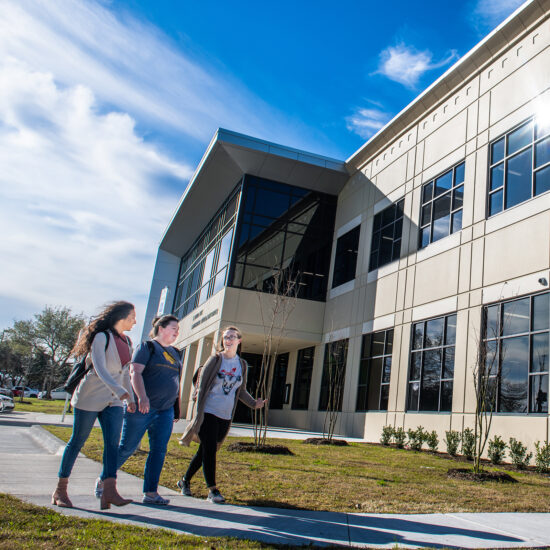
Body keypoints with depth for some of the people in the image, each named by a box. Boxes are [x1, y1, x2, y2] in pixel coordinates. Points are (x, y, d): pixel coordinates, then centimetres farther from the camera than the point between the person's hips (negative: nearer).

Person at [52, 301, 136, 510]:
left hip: (113, 401, 6)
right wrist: (119, 390, -36)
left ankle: (109, 492, -15)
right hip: (91, 398, -6)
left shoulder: (126, 342, 12)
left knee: (113, 442, -8)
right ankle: (60, 490, 18)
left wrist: (130, 397, 18)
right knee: (77, 441, 4)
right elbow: (100, 369, -24)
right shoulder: (102, 337, -12)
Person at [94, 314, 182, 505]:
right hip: (141, 409, -6)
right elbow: (135, 372, -15)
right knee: (127, 447, 2)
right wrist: (142, 397, -29)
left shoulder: (174, 353, 17)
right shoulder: (147, 347, -3)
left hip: (165, 411, 6)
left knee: (159, 450, 0)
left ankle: (150, 492, 5)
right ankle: (102, 481, 21)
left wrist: (177, 408, 19)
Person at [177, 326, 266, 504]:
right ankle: (212, 490, 1)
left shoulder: (242, 365, 8)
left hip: (226, 416, 5)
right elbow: (201, 385, -5)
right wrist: (199, 413, -11)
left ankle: (185, 481, 28)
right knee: (209, 450, -8)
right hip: (209, 413, -4)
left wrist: (254, 403, 1)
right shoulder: (215, 359, -4)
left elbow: (241, 391, 18)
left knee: (206, 450, 11)